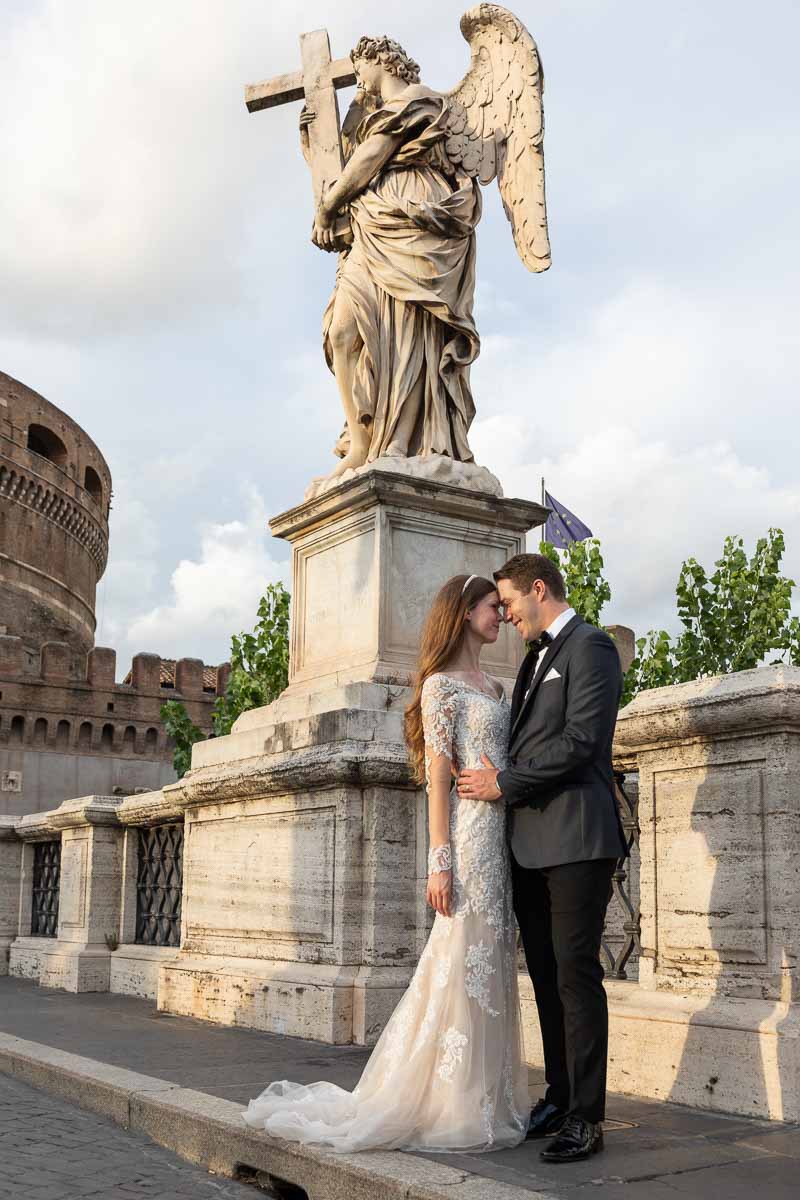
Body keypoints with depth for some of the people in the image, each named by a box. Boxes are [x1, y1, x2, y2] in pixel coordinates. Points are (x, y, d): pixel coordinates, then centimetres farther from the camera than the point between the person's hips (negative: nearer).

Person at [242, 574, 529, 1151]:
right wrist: (440, 862, -15)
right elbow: (438, 776, -10)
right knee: (463, 961, -5)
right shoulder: (442, 683, -4)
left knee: (493, 964, 9)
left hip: (504, 833, 8)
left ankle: (486, 1099, 17)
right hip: (471, 828, -8)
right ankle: (451, 1106, 4)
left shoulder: (495, 687, 19)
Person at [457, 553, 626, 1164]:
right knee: (546, 976, 12)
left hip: (575, 838, -9)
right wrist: (499, 780, 6)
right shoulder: (537, 656, 22)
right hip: (531, 843, 9)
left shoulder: (590, 646, -7)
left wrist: (505, 783, -11)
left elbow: (579, 740, -17)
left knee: (576, 975, -6)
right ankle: (559, 1100, 21)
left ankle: (586, 1118, 1)